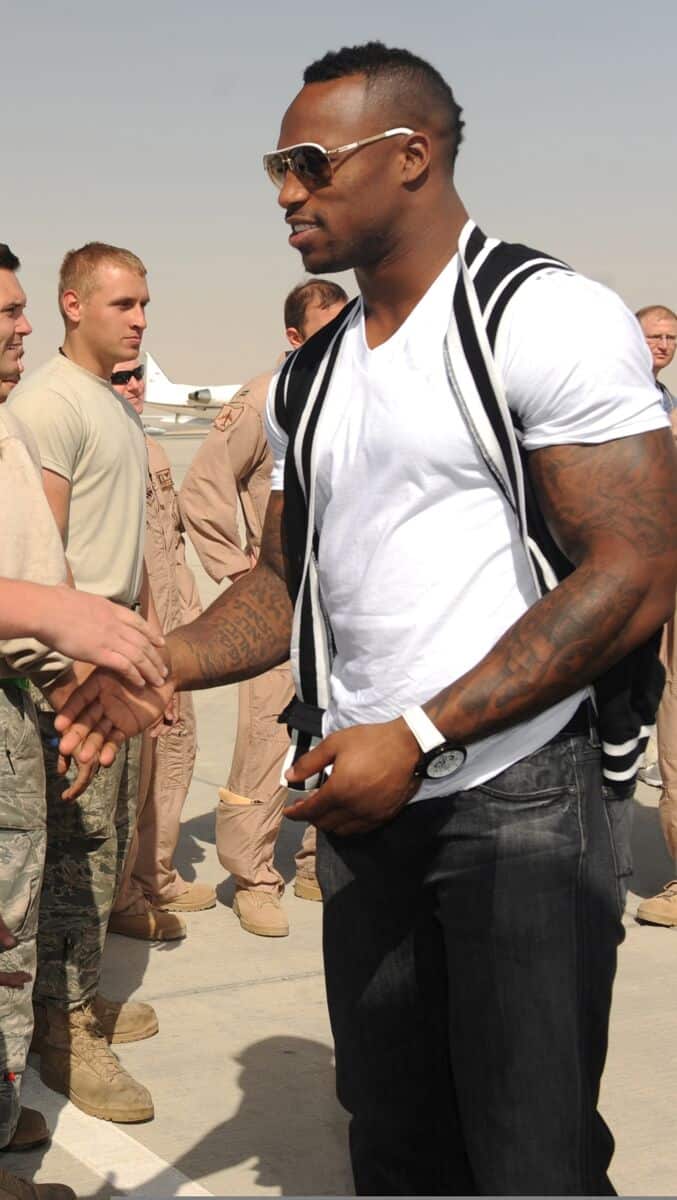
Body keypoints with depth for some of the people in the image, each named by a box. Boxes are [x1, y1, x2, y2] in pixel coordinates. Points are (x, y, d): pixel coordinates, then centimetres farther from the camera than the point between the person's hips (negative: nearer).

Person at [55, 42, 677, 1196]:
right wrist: (162, 665, -2)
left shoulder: (546, 315, -10)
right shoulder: (310, 378, 14)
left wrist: (415, 737, -19)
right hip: (361, 800, 7)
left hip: (516, 793, -7)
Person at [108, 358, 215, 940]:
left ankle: (157, 877, 28)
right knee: (129, 766, -5)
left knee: (175, 750, 15)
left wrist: (190, 605, 20)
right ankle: (119, 898, 6)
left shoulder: (153, 452, 18)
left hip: (169, 632, 9)